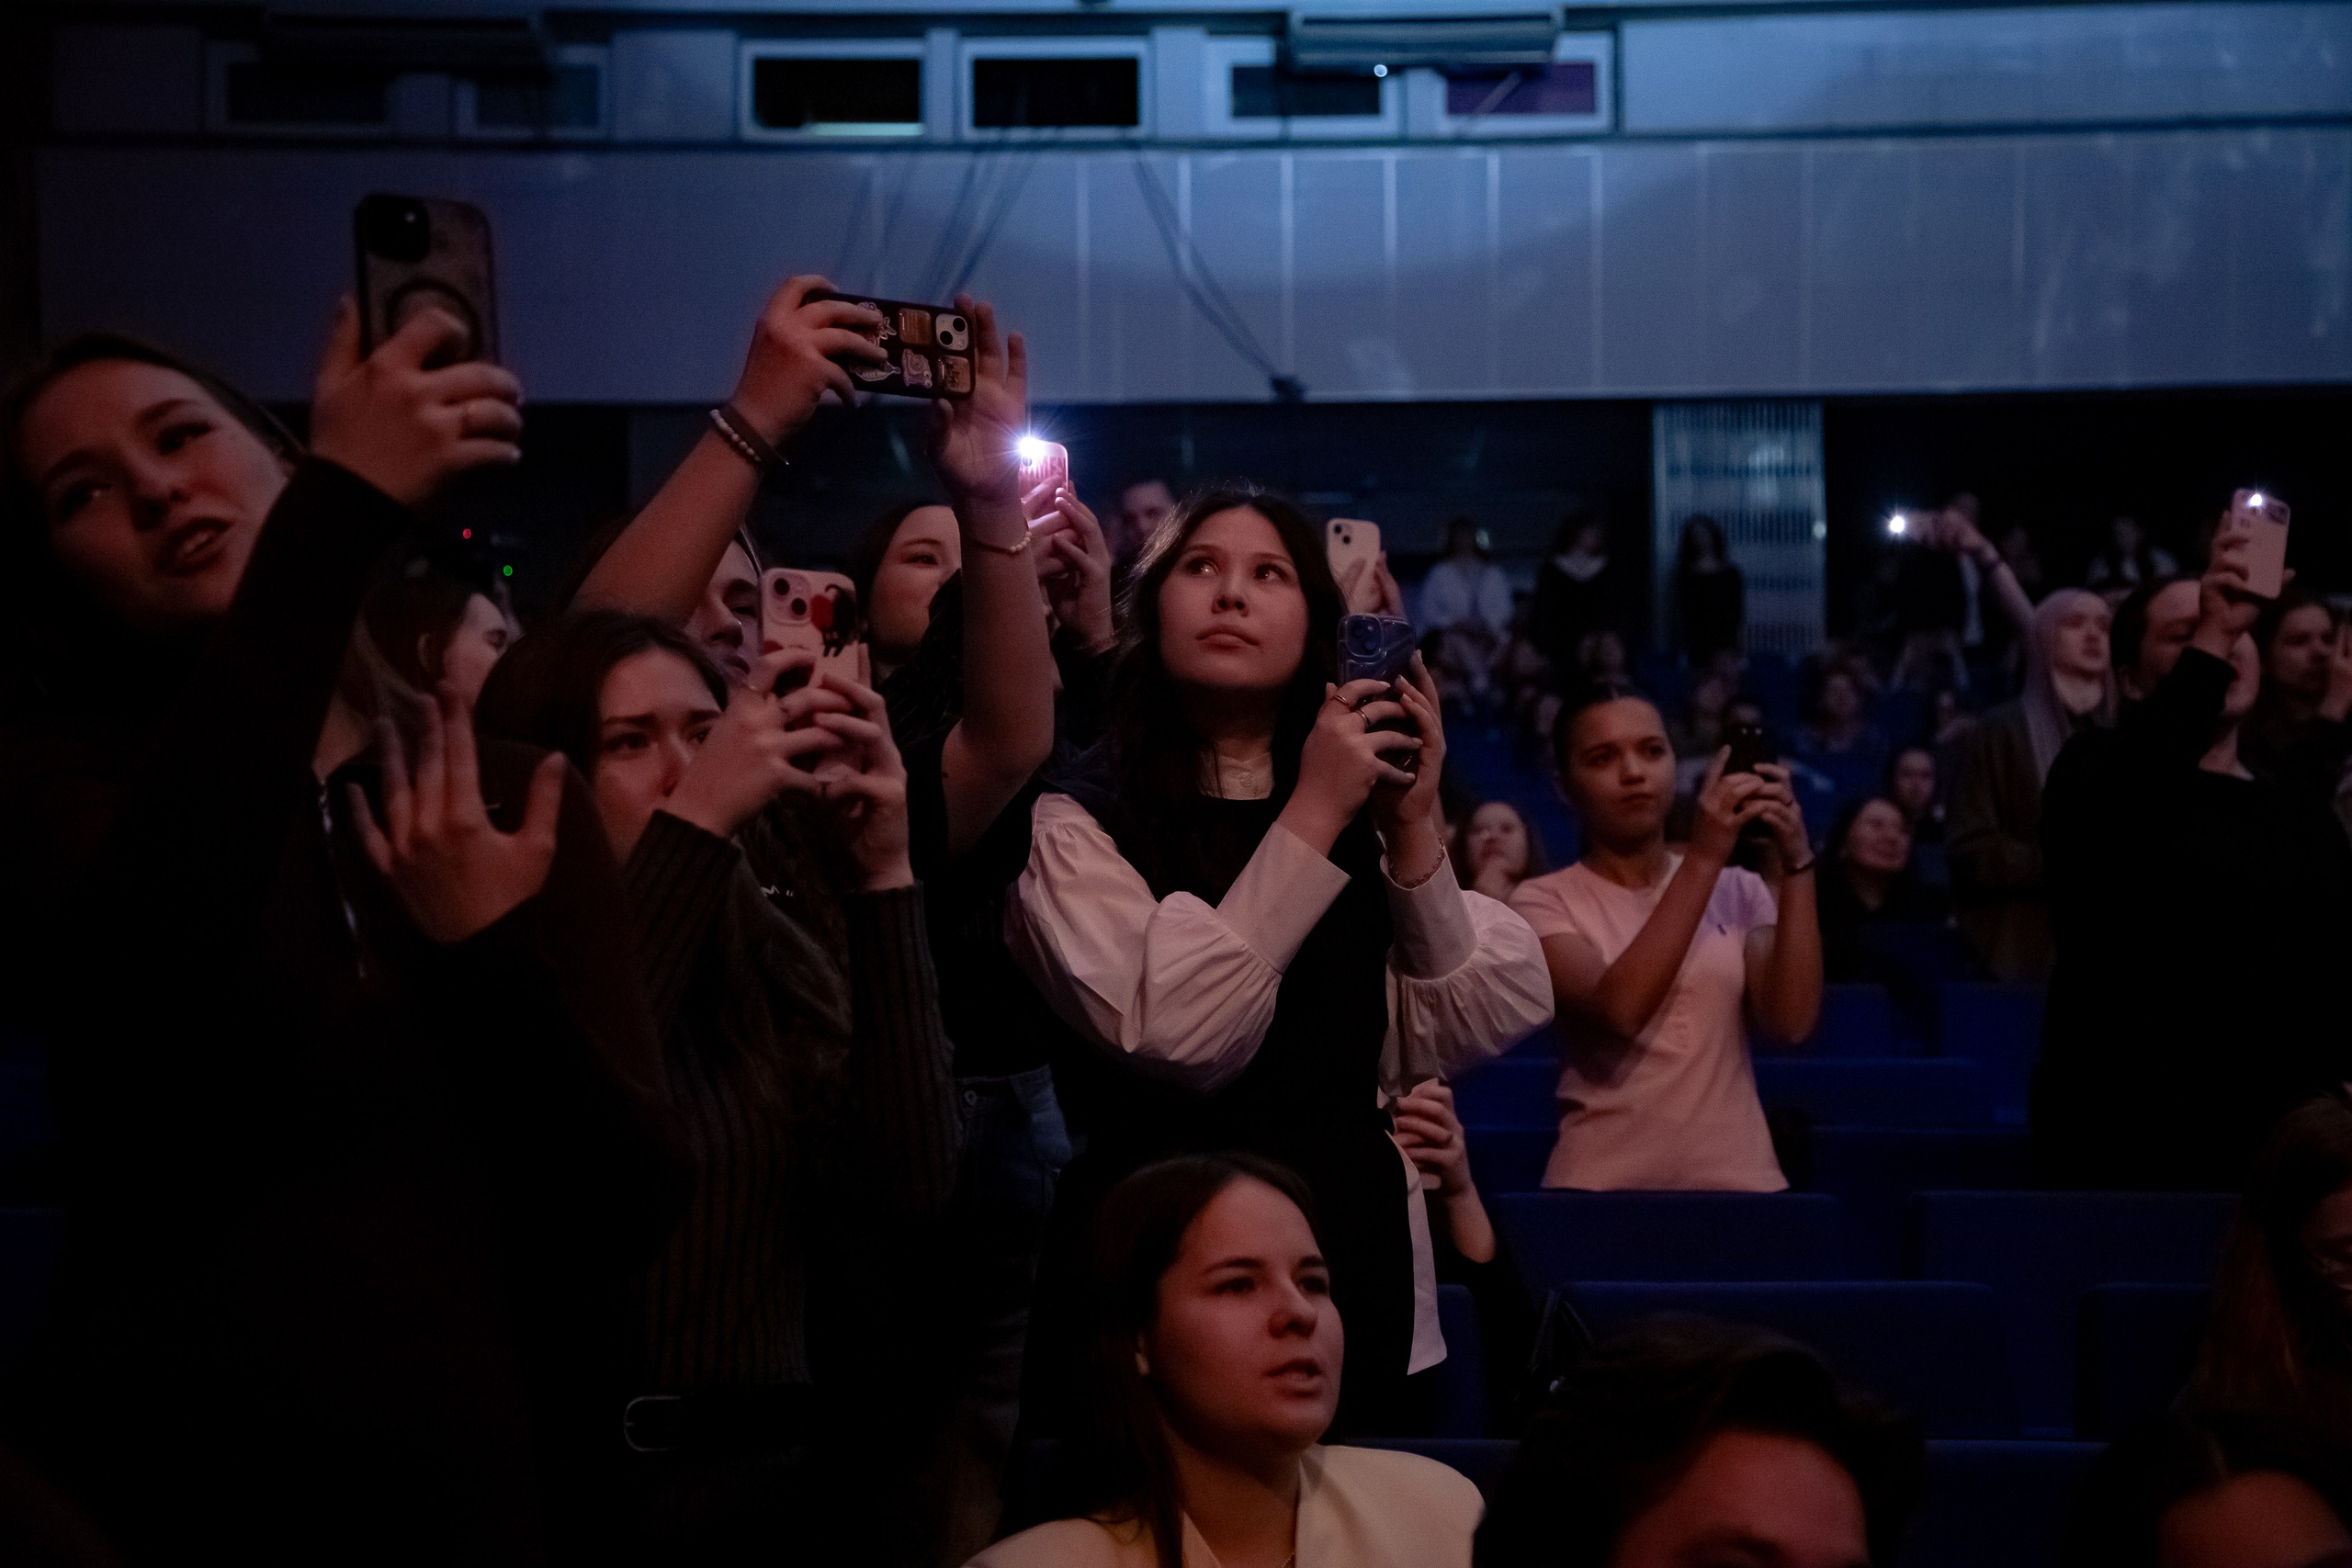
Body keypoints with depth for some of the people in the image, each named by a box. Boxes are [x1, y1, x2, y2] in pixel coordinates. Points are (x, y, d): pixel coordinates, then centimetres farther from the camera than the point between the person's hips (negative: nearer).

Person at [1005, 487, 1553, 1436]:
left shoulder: (1360, 818, 8)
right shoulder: (1078, 821, -8)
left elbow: (1467, 1029, -2)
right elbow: (1179, 1035, -24)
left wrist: (1413, 829, -11)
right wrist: (1314, 814, -20)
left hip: (1350, 1267, 5)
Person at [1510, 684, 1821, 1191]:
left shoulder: (1739, 891, 6)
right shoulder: (1544, 902, -3)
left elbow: (1791, 1021, -10)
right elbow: (1619, 1009, -22)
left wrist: (1795, 865, -17)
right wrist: (1703, 858, -24)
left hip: (1737, 1180, 3)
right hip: (1602, 1186, -2)